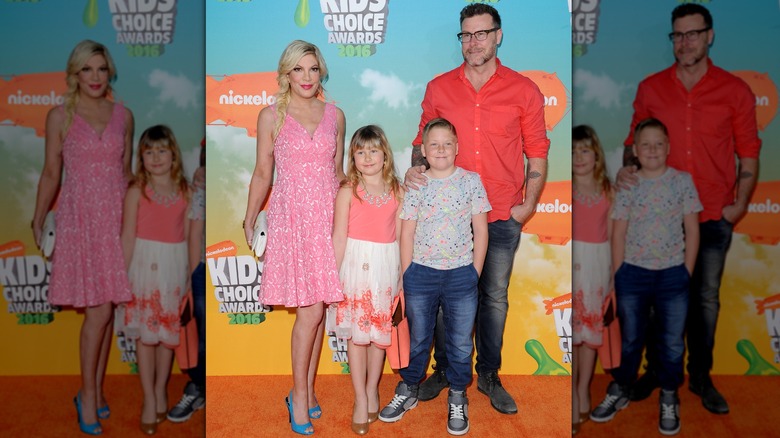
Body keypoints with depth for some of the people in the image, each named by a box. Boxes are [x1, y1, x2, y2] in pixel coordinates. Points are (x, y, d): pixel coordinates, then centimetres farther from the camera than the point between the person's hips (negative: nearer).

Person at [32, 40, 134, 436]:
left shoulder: (124, 115, 8)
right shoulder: (60, 116, 1)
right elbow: (51, 173, 4)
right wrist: (38, 222, 2)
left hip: (117, 218, 3)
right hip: (80, 218, -3)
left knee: (107, 309, 7)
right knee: (98, 310, -7)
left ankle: (96, 391, 20)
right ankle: (88, 396, 10)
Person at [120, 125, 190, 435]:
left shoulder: (185, 191, 3)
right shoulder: (136, 191, -4)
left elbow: (187, 235, 4)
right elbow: (128, 236, -4)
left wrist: (190, 275, 3)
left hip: (174, 267, 2)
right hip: (145, 265, -2)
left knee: (169, 331, 11)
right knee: (145, 333, 4)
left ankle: (161, 390, 29)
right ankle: (149, 399, 15)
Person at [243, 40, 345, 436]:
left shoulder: (335, 115, 10)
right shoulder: (271, 116, 2)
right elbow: (262, 173, 5)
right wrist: (249, 221, 1)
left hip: (329, 217, 3)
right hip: (291, 217, -3)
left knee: (318, 308, 6)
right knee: (310, 310, -7)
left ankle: (307, 391, 21)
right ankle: (300, 396, 10)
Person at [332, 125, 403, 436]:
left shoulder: (396, 191, 5)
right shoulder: (348, 191, -2)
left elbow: (399, 235, 6)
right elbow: (339, 236, -4)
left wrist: (402, 275, 3)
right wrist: (334, 275, -8)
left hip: (386, 267, 2)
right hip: (355, 264, -2)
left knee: (380, 331, 10)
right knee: (356, 332, 3)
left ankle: (372, 390, 28)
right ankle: (360, 400, 14)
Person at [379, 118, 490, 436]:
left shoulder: (472, 181, -1)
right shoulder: (414, 185, -1)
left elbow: (481, 230, 1)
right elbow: (407, 234, 1)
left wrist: (475, 273, -2)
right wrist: (406, 277, -1)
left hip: (462, 274, 0)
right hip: (421, 273, 1)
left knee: (461, 342, 10)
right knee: (417, 338, 15)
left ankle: (457, 399, 29)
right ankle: (407, 392, 34)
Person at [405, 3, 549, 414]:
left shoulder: (523, 90, 1)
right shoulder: (439, 88, 4)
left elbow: (537, 152, 4)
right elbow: (423, 140, 11)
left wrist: (529, 204, -3)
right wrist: (416, 168, -9)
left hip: (502, 217, 0)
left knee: (495, 298, 11)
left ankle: (489, 375, 28)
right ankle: (444, 369, 30)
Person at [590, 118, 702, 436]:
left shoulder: (683, 181, -1)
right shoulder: (626, 185, -1)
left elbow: (692, 230, 0)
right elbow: (618, 233, -1)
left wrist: (687, 272, -4)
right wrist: (618, 275, -3)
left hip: (673, 273, 0)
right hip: (633, 272, 0)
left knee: (672, 341, 10)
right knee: (629, 338, 13)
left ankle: (669, 400, 28)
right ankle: (619, 392, 30)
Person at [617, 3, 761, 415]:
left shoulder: (734, 90, -1)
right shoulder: (650, 88, 1)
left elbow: (749, 152, 3)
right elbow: (635, 139, 8)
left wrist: (740, 205, -5)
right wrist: (628, 167, -12)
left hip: (714, 216, 0)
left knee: (706, 299, 11)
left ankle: (701, 377, 27)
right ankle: (656, 369, 27)